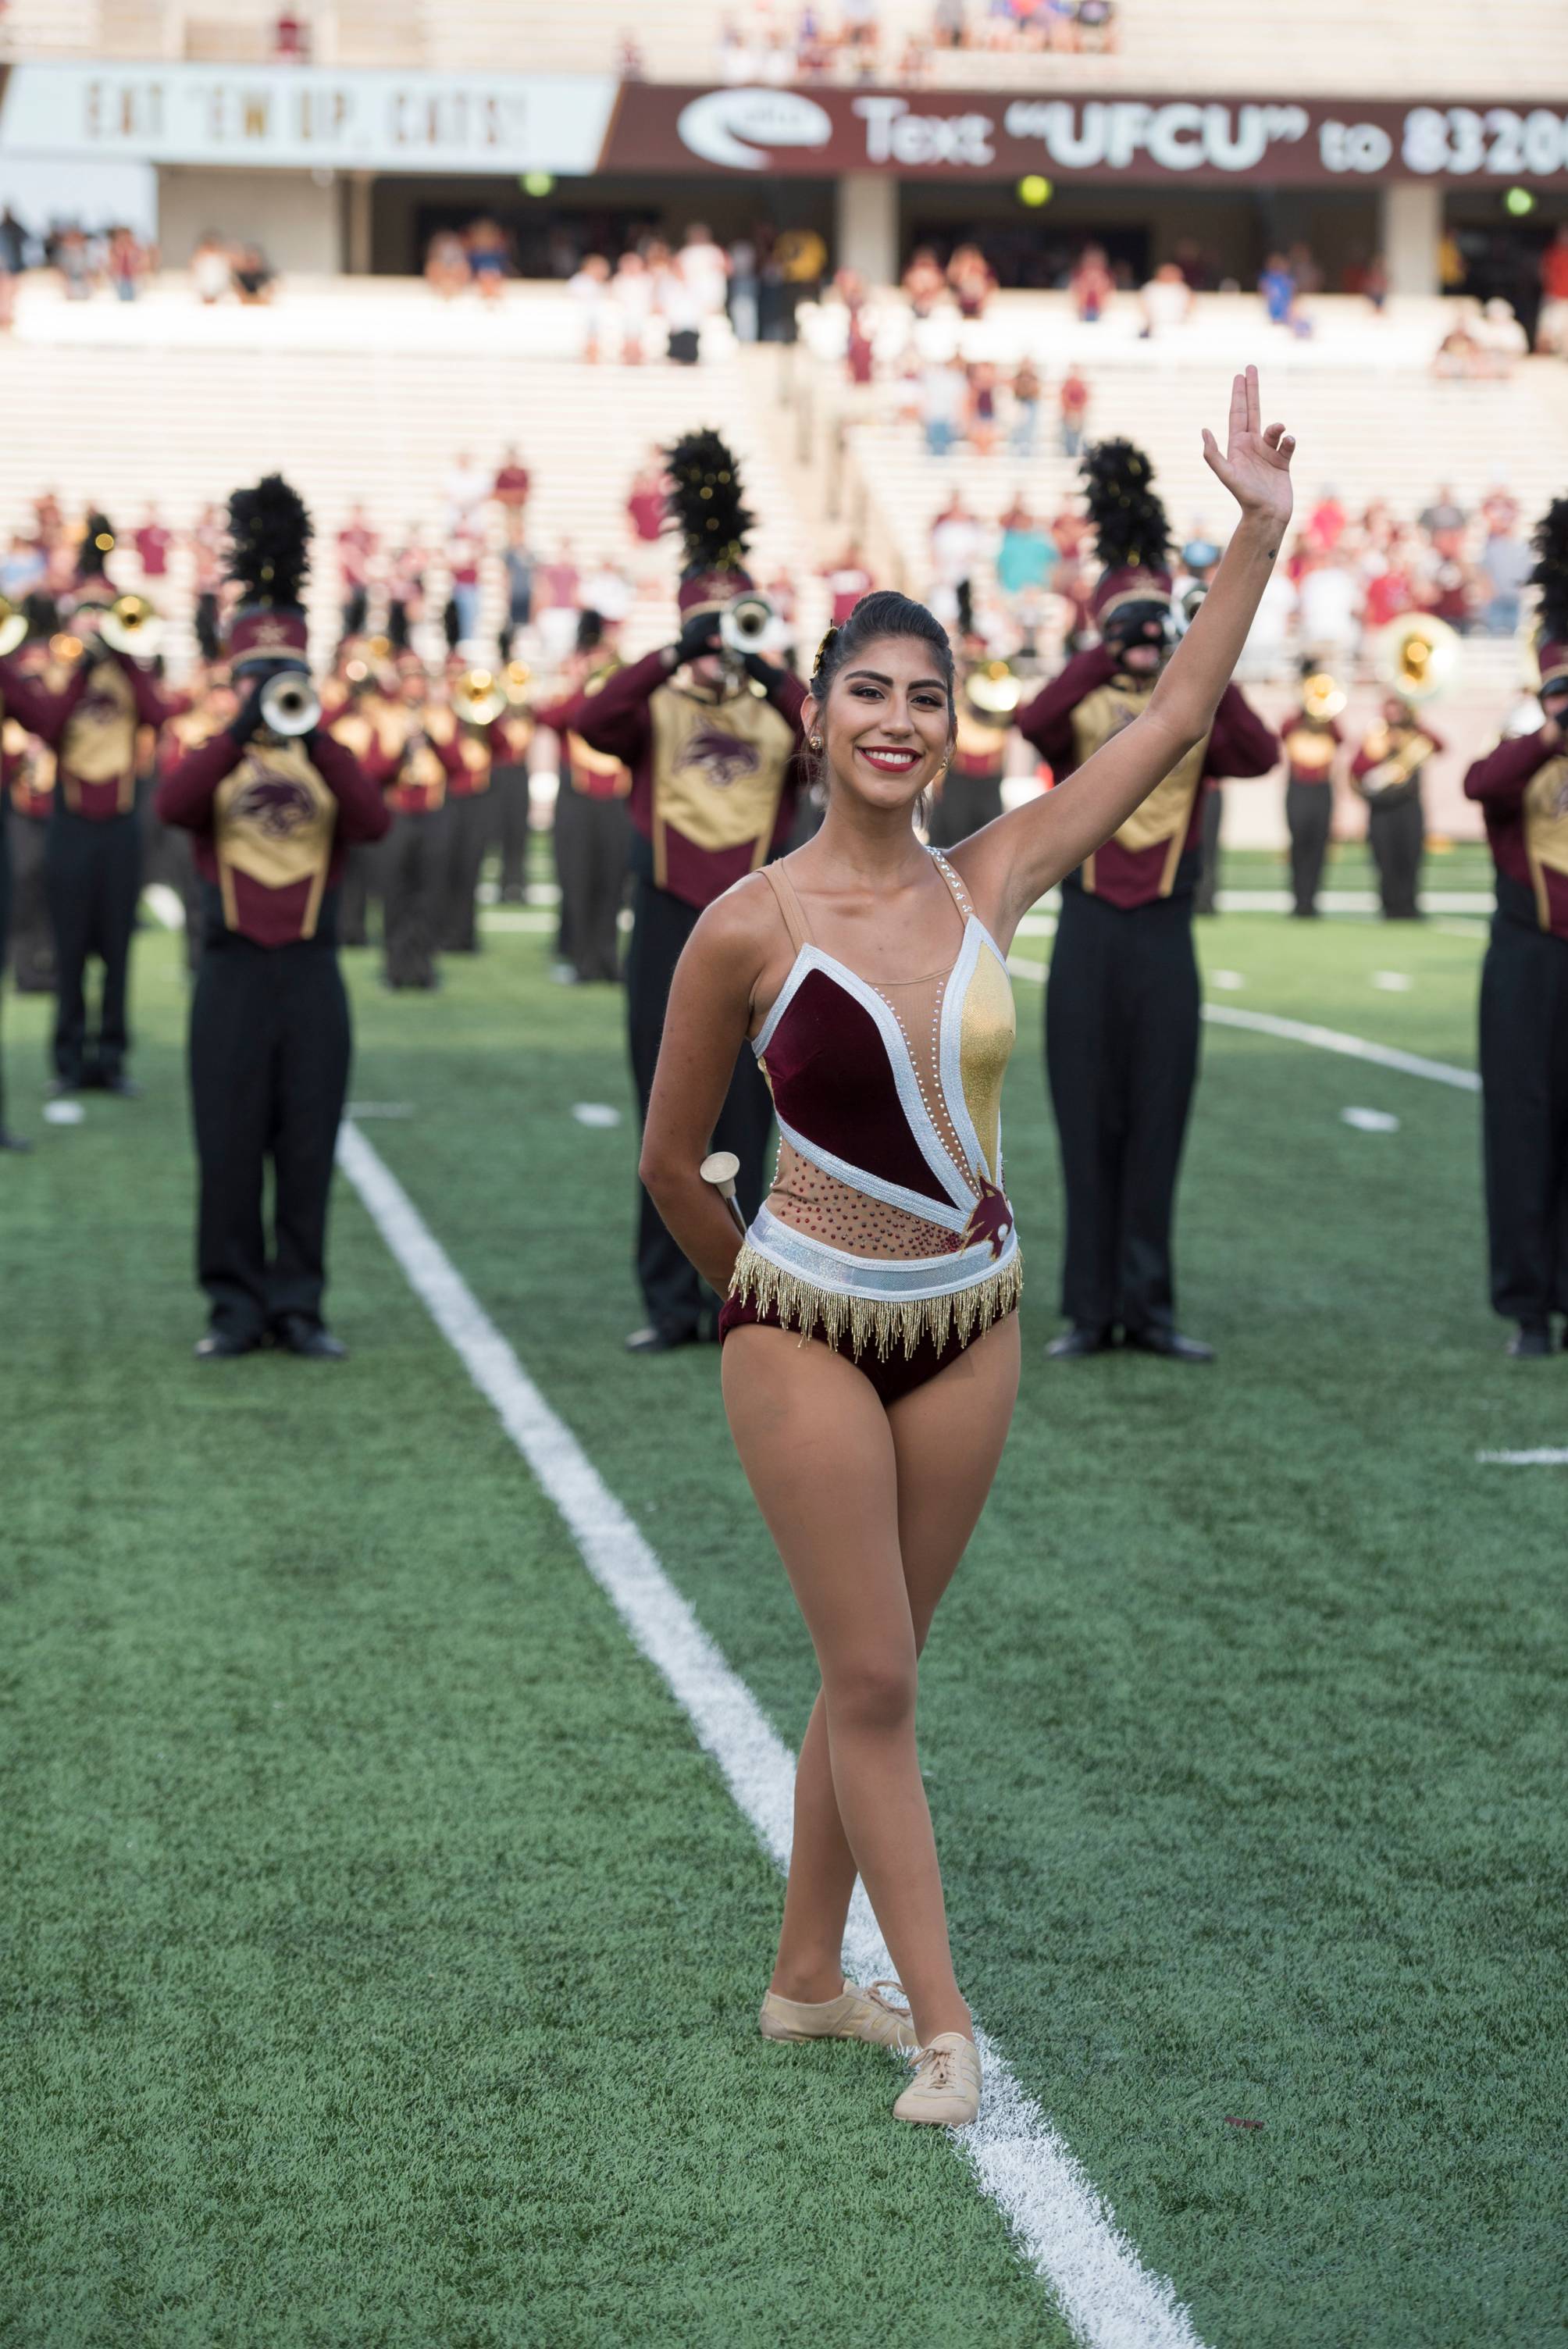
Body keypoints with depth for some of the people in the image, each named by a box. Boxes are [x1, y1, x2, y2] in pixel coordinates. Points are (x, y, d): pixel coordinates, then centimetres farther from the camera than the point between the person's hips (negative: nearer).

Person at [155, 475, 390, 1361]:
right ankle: (237, 1306, 6)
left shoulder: (333, 761, 11)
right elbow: (173, 804, -14)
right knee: (230, 1147, -1)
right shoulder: (211, 758, 8)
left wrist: (313, 736, -20)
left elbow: (375, 821, -10)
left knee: (308, 1149, 1)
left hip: (312, 974, 1)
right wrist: (243, 731, -23)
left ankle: (300, 1305, 8)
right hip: (234, 975, -1)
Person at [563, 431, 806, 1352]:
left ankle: (734, 1297, 8)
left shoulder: (781, 705, 7)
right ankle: (672, 1301, 8)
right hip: (670, 928, 0)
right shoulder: (656, 703, 5)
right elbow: (592, 721, -16)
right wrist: (679, 657, -26)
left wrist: (771, 678, -23)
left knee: (744, 1119, 2)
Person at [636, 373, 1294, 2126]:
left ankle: (807, 1979, 26)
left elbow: (1174, 720, 1)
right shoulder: (748, 930, -12)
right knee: (874, 1683, -1)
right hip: (810, 1330, -4)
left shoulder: (987, 882, -1)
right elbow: (670, 1160, 0)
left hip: (971, 1323, 4)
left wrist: (1257, 529, -3)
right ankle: (939, 2021, 5)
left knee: (871, 1675, 13)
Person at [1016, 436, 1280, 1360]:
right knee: (1088, 1125, 2)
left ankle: (1149, 1307, 9)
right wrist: (1112, 652, -23)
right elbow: (1034, 723, -20)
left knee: (1157, 1128, 3)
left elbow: (1262, 755, -14)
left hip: (1166, 943, 1)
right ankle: (1090, 1311, 8)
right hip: (1089, 936, -1)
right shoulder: (1083, 711, 4)